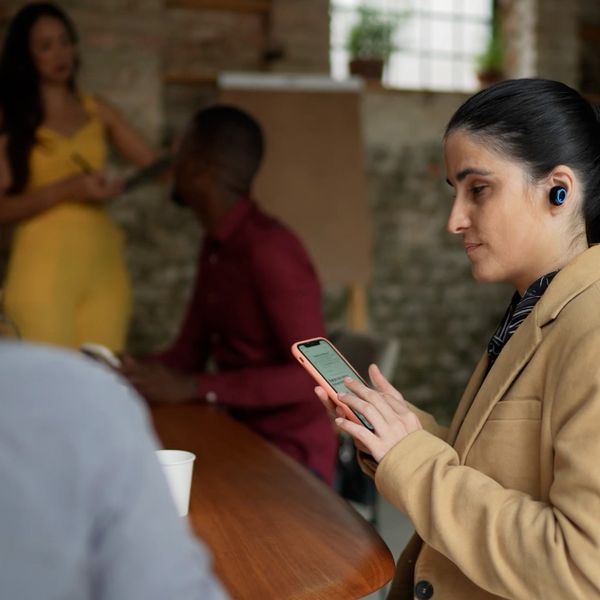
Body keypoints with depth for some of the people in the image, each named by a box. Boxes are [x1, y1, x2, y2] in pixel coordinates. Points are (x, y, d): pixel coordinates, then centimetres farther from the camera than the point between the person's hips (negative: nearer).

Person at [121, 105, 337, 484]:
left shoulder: (269, 250, -21)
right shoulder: (214, 247, 7)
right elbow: (189, 352, 12)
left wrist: (194, 387, -26)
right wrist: (127, 372, -7)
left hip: (292, 459, -8)